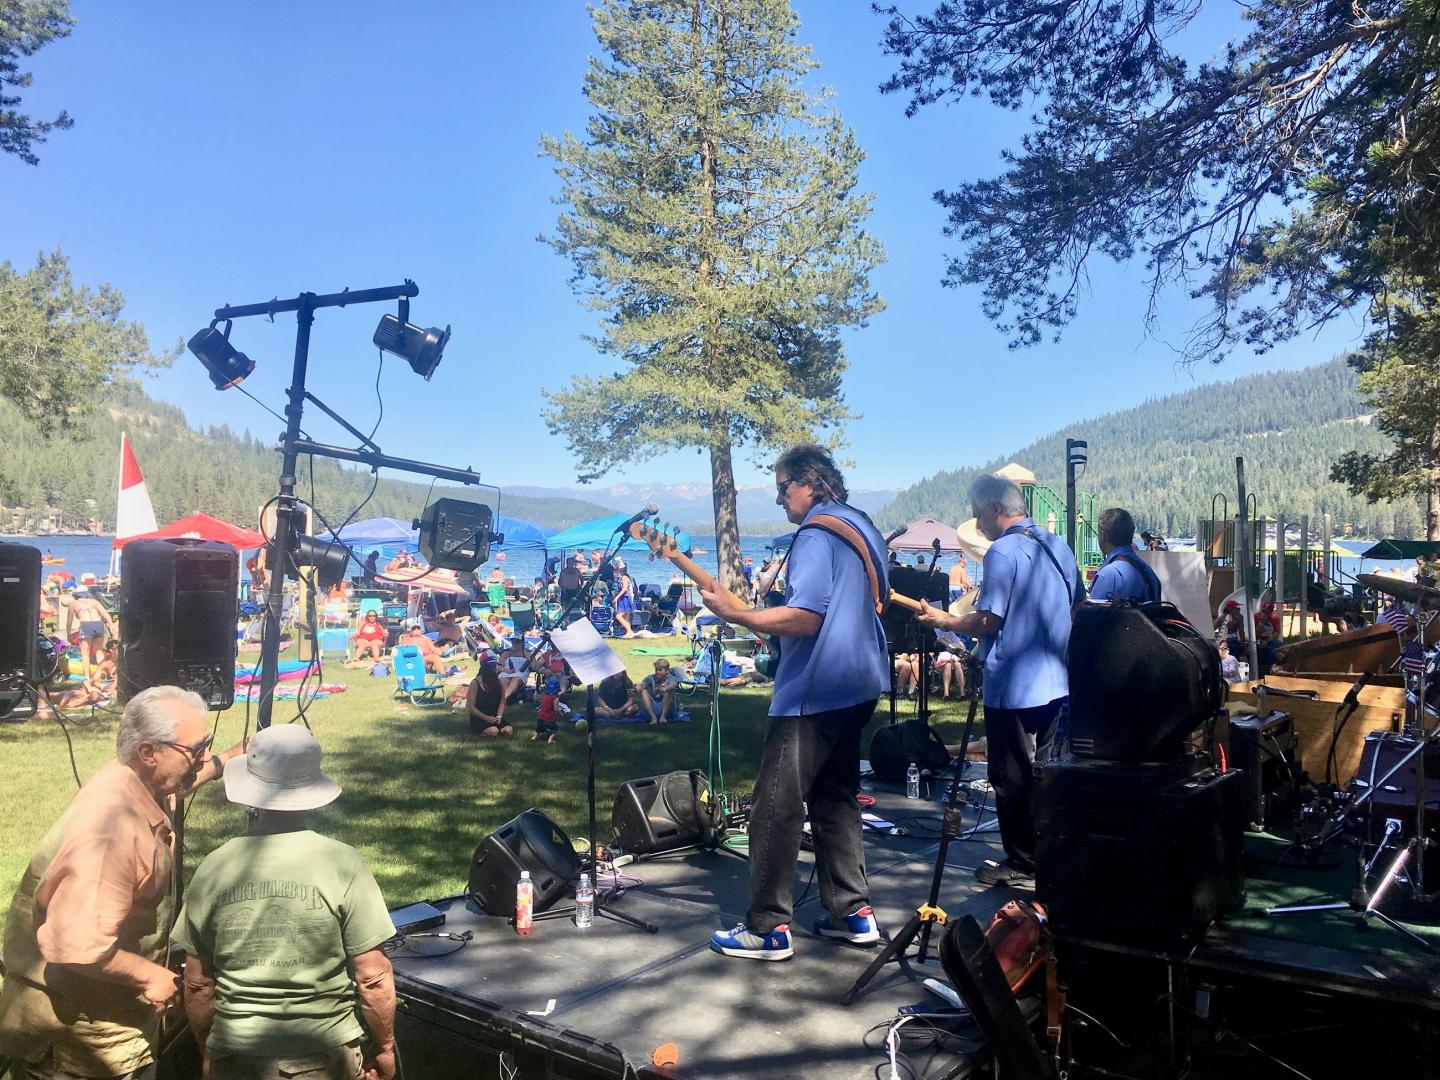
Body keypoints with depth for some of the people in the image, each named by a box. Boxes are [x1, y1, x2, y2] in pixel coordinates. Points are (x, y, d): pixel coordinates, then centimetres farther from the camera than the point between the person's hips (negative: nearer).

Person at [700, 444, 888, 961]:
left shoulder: (816, 534, -16)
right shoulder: (861, 526, 14)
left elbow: (804, 618, -25)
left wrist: (734, 613, -19)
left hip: (816, 690, -10)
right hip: (859, 682, 10)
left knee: (776, 805, -4)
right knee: (835, 797, 17)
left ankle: (768, 928, 2)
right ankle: (853, 911, 21)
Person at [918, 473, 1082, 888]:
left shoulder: (1003, 551, -17)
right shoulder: (1059, 547, 9)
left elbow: (986, 621, -20)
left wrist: (944, 621, -5)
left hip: (1014, 686, -8)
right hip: (1057, 681, 8)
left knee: (1013, 779, 4)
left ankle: (1022, 863, 12)